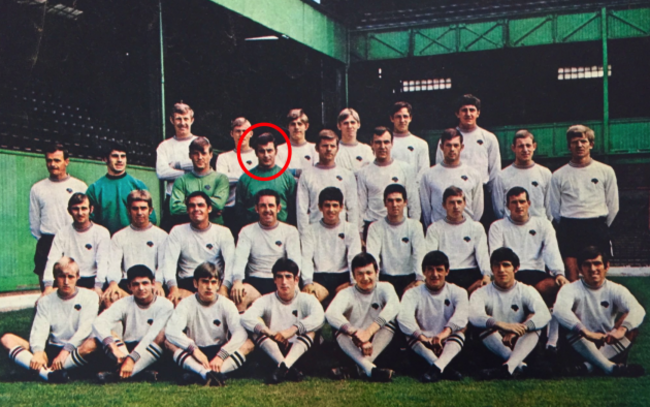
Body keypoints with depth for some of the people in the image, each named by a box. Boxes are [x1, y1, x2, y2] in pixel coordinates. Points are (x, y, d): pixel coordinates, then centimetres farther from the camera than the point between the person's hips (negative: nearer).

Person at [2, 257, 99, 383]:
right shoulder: (45, 302, 12)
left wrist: (66, 350, -23)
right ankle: (46, 373, -39)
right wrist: (38, 351, -23)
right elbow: (39, 331, -2)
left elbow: (85, 329, -8)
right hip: (50, 351, 3)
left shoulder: (89, 297, 5)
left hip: (74, 352, -3)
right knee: (7, 338, -17)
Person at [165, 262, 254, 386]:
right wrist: (194, 349, -33)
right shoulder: (187, 304, -3)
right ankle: (206, 373, -50)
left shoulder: (227, 305, -2)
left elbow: (240, 333, -17)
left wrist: (221, 356, -30)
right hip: (194, 355, 0)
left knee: (248, 344, -25)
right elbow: (171, 330, -20)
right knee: (169, 342, -28)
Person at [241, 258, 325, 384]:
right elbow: (246, 318, -18)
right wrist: (270, 333, -34)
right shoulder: (266, 301, 1)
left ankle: (284, 366, -41)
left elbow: (319, 317, -23)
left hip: (299, 350, 0)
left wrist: (293, 329, -35)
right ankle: (289, 368, -38)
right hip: (272, 351, 1)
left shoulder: (306, 300, 0)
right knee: (257, 327, -22)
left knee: (310, 327, -24)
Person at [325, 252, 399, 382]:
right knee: (340, 332, -27)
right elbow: (330, 313, -22)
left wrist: (369, 332, -39)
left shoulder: (384, 288, 0)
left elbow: (394, 305, -24)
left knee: (389, 323, -25)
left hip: (379, 343, 0)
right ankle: (370, 369, -51)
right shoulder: (347, 293, -1)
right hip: (353, 347, 0)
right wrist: (356, 333, -39)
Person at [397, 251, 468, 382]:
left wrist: (445, 333, -40)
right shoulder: (413, 294, 3)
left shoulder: (457, 292, 3)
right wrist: (423, 338, -37)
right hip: (423, 346, 0)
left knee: (459, 331, -28)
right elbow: (403, 317, -19)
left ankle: (437, 367, -48)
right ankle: (444, 368, -42)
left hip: (450, 345, 0)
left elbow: (462, 313, -20)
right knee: (410, 335, -27)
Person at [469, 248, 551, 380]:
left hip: (521, 345, 1)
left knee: (533, 328, -27)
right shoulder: (482, 293, 1)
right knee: (486, 328, -28)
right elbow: (474, 316, -22)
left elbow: (544, 314, -16)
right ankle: (518, 365, -36)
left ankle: (508, 366, -48)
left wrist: (521, 329, -35)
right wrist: (501, 325, -41)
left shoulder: (527, 291, 4)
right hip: (494, 348, -1)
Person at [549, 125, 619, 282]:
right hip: (569, 229, 0)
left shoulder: (606, 171, 9)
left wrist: (601, 227, 11)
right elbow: (554, 209, 12)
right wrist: (568, 227, 9)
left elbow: (613, 206, 11)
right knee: (572, 278, -5)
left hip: (597, 228, 0)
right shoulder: (558, 175, 9)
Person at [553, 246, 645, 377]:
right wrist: (586, 332, -44)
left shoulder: (616, 290, 0)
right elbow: (559, 310, -29)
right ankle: (611, 367, -39)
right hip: (582, 347, -2)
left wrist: (621, 329, -42)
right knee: (569, 328, -29)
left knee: (632, 328, -21)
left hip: (608, 346, 2)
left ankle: (589, 365, -34)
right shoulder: (571, 289, -6)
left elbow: (638, 310, -20)